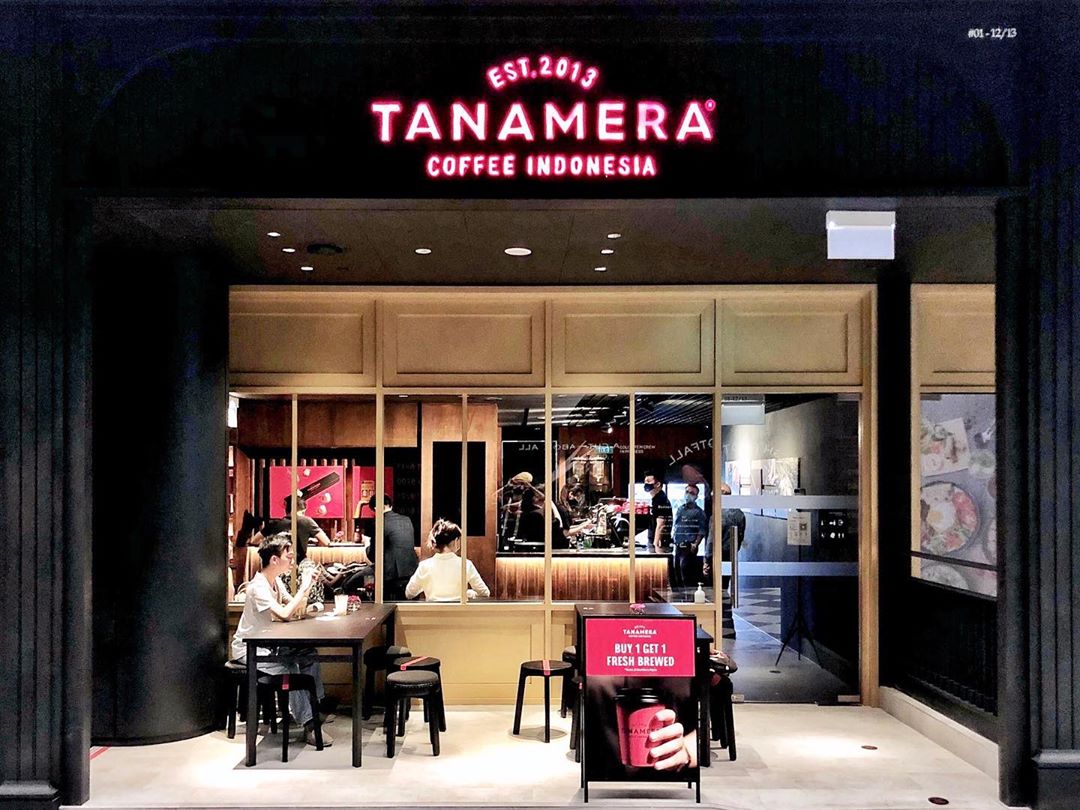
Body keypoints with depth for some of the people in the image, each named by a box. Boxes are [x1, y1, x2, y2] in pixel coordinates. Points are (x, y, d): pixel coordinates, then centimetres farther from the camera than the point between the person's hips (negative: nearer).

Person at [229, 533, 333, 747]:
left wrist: (307, 587, -9)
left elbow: (297, 610, 6)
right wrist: (303, 588, -27)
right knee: (289, 668, -28)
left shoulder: (276, 581, 6)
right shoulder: (258, 587, -24)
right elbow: (284, 614, -36)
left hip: (266, 644, 9)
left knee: (308, 655, -5)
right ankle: (309, 726, -24)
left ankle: (315, 706, -1)